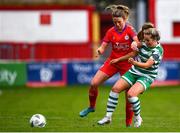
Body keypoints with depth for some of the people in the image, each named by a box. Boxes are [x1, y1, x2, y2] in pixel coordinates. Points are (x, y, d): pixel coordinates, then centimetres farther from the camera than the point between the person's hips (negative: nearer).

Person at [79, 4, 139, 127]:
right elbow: (103, 47, -4)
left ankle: (129, 123, 2)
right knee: (94, 83, -5)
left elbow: (137, 42, -21)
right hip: (112, 61, 3)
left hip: (127, 64, -3)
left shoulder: (129, 29, -10)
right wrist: (100, 50, -27)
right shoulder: (111, 32, -3)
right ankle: (91, 106, 22)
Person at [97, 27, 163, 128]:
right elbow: (135, 53, 18)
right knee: (116, 88, -8)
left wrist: (135, 63, -43)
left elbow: (147, 65, -26)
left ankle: (137, 118, -6)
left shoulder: (158, 50, -18)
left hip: (146, 77, -7)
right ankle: (108, 117, -1)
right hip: (133, 72, 7)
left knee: (131, 94, -29)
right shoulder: (144, 43, 0)